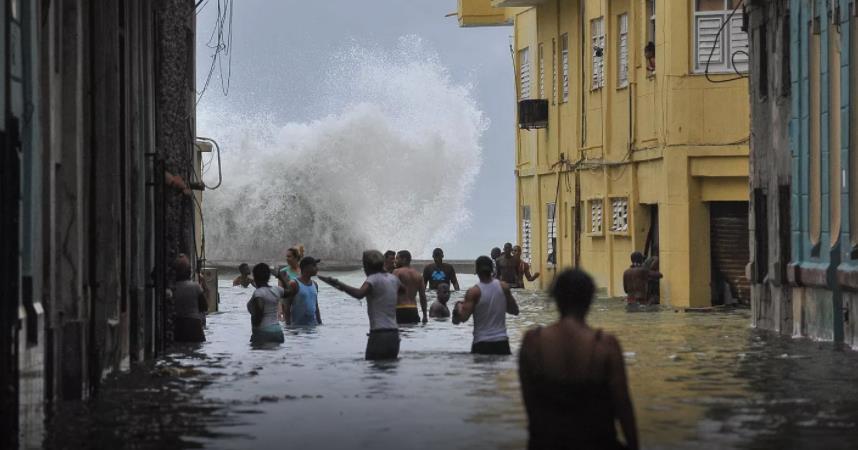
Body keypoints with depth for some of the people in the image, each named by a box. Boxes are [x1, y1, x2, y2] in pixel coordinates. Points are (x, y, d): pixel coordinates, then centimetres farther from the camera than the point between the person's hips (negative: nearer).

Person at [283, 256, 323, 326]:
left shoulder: (314, 285, 13)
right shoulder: (294, 284, -8)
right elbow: (287, 307, -9)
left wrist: (320, 324, 16)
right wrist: (288, 325, -15)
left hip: (313, 325, 6)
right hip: (298, 325, -6)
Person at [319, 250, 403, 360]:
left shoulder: (373, 279, -9)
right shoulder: (393, 278, 13)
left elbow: (359, 294, -29)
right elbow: (403, 289, 36)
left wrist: (339, 284, -29)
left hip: (379, 334, -8)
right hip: (394, 334, 8)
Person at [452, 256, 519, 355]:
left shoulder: (474, 292, -11)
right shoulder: (504, 287, 1)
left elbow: (463, 317, -14)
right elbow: (515, 311, 10)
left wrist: (458, 306, 6)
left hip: (481, 343, -3)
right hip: (501, 342, 3)